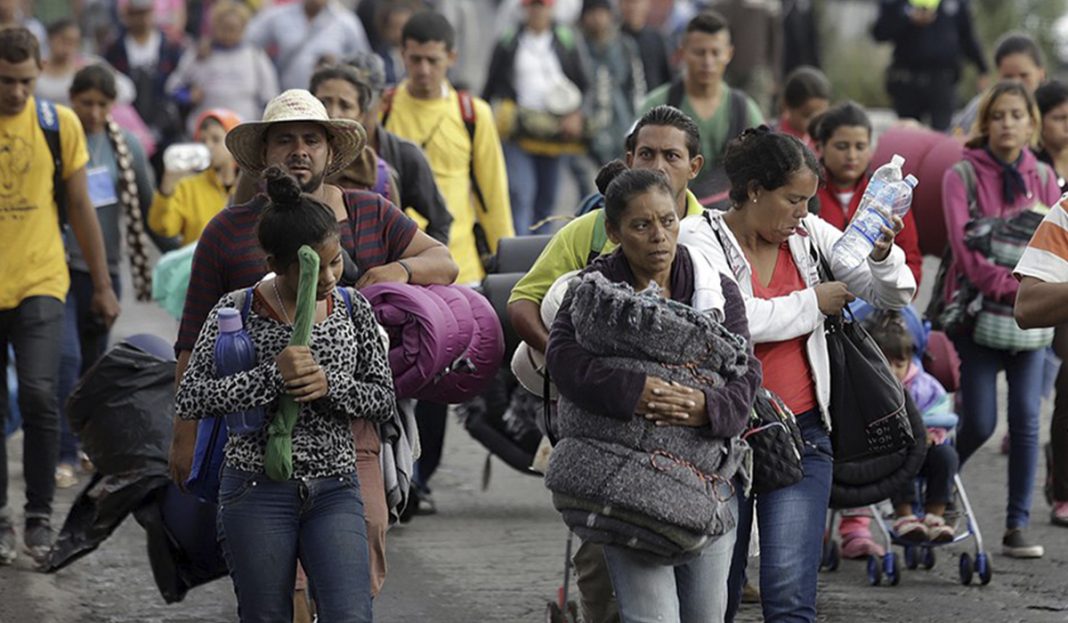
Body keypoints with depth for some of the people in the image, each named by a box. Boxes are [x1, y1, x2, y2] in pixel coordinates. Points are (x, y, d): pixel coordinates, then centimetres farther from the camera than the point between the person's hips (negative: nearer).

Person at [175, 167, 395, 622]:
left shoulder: (353, 310, 4)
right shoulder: (236, 310, -6)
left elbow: (383, 398, 8)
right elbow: (189, 399, -12)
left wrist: (329, 384, -13)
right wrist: (272, 375, -22)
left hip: (335, 489, 2)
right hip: (256, 492, -2)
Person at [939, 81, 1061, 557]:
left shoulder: (1042, 177, 10)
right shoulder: (963, 176, -1)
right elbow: (965, 245, -10)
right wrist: (1010, 286, -19)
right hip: (978, 308, -3)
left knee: (1026, 418, -4)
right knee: (979, 424, -6)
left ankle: (1018, 526, 2)